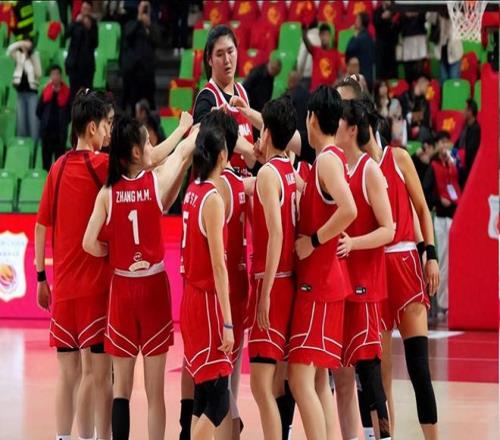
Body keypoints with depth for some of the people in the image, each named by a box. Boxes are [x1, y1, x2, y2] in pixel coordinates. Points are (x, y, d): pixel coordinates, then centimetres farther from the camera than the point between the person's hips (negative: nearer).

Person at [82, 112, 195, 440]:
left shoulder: (108, 193, -5)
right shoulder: (156, 182, -8)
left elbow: (90, 244, -8)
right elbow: (183, 153, 10)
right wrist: (191, 129, 29)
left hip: (122, 288, 2)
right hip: (154, 286, -2)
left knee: (121, 388, 8)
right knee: (155, 390, 3)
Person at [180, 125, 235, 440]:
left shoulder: (192, 191, 4)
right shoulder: (213, 199, -16)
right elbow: (218, 266, -19)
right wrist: (227, 323, -19)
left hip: (192, 297, 9)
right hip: (209, 300, -9)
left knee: (205, 393, 13)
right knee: (217, 399, -7)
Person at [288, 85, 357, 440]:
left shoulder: (327, 159, -15)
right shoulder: (333, 158, 12)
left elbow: (349, 211, -30)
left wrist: (313, 241, -19)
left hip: (319, 281, -10)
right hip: (323, 279, 10)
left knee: (301, 378, -14)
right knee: (319, 378, 13)